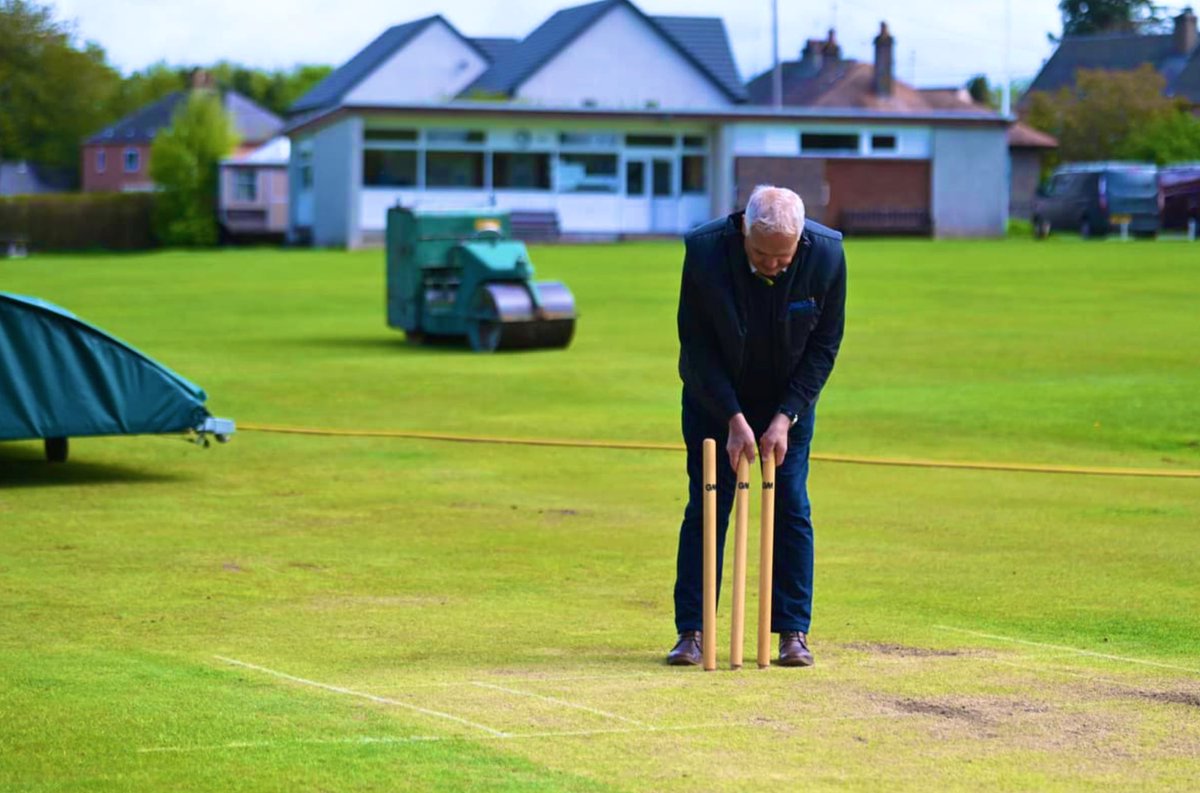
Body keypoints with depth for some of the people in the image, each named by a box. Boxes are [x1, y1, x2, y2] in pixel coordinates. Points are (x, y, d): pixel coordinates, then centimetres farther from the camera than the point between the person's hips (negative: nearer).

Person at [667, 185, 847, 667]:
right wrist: (734, 418, -21)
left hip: (789, 399, 1)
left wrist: (785, 417, -17)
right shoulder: (704, 250, -27)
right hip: (714, 399, -1)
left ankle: (793, 632, 5)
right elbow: (696, 344, -18)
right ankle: (691, 632, 1)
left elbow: (824, 345, -12)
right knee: (706, 507, -4)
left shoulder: (827, 255, -23)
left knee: (791, 509, -1)